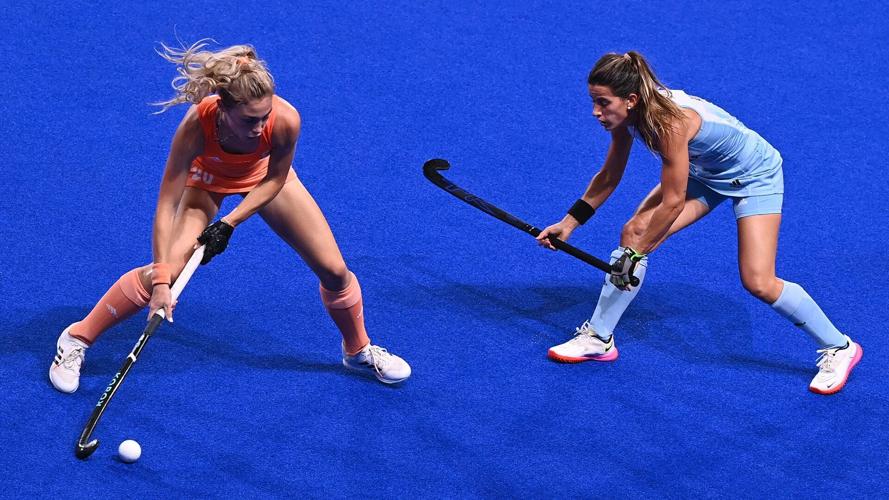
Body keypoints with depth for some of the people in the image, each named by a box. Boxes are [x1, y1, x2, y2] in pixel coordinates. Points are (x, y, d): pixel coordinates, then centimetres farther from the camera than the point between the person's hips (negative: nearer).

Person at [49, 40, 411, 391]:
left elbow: (274, 180, -18)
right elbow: (166, 207, -37)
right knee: (167, 269, -19)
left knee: (334, 269, -1)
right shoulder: (198, 124, -41)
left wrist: (229, 224, -26)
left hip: (265, 178, 2)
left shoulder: (285, 120, -39)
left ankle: (358, 350, 29)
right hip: (208, 178, -2)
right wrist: (161, 280, -42)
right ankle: (77, 339, 2)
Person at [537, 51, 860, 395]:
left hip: (755, 173, -8)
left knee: (758, 283, -14)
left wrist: (635, 253, -23)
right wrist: (569, 222, -2)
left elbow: (673, 202, -31)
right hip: (704, 172, 8)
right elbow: (608, 177, 0)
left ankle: (838, 347, 6)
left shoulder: (671, 123, -39)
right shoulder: (627, 114, -16)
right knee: (634, 231, -7)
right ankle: (599, 338, 4)